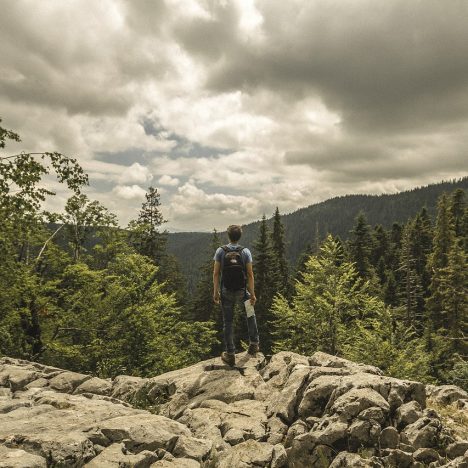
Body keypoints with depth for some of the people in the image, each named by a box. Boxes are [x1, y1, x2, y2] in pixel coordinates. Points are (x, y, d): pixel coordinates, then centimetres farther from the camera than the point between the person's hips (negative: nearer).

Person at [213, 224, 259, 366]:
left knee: (227, 323, 9)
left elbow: (216, 273, -7)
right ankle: (253, 344, 25)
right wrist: (252, 294, -1)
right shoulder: (245, 252, -7)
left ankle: (230, 354, 12)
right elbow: (250, 275, -8)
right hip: (242, 292, 0)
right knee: (250, 316, 25)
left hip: (226, 292, 0)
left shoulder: (220, 251, -6)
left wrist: (215, 292, 1)